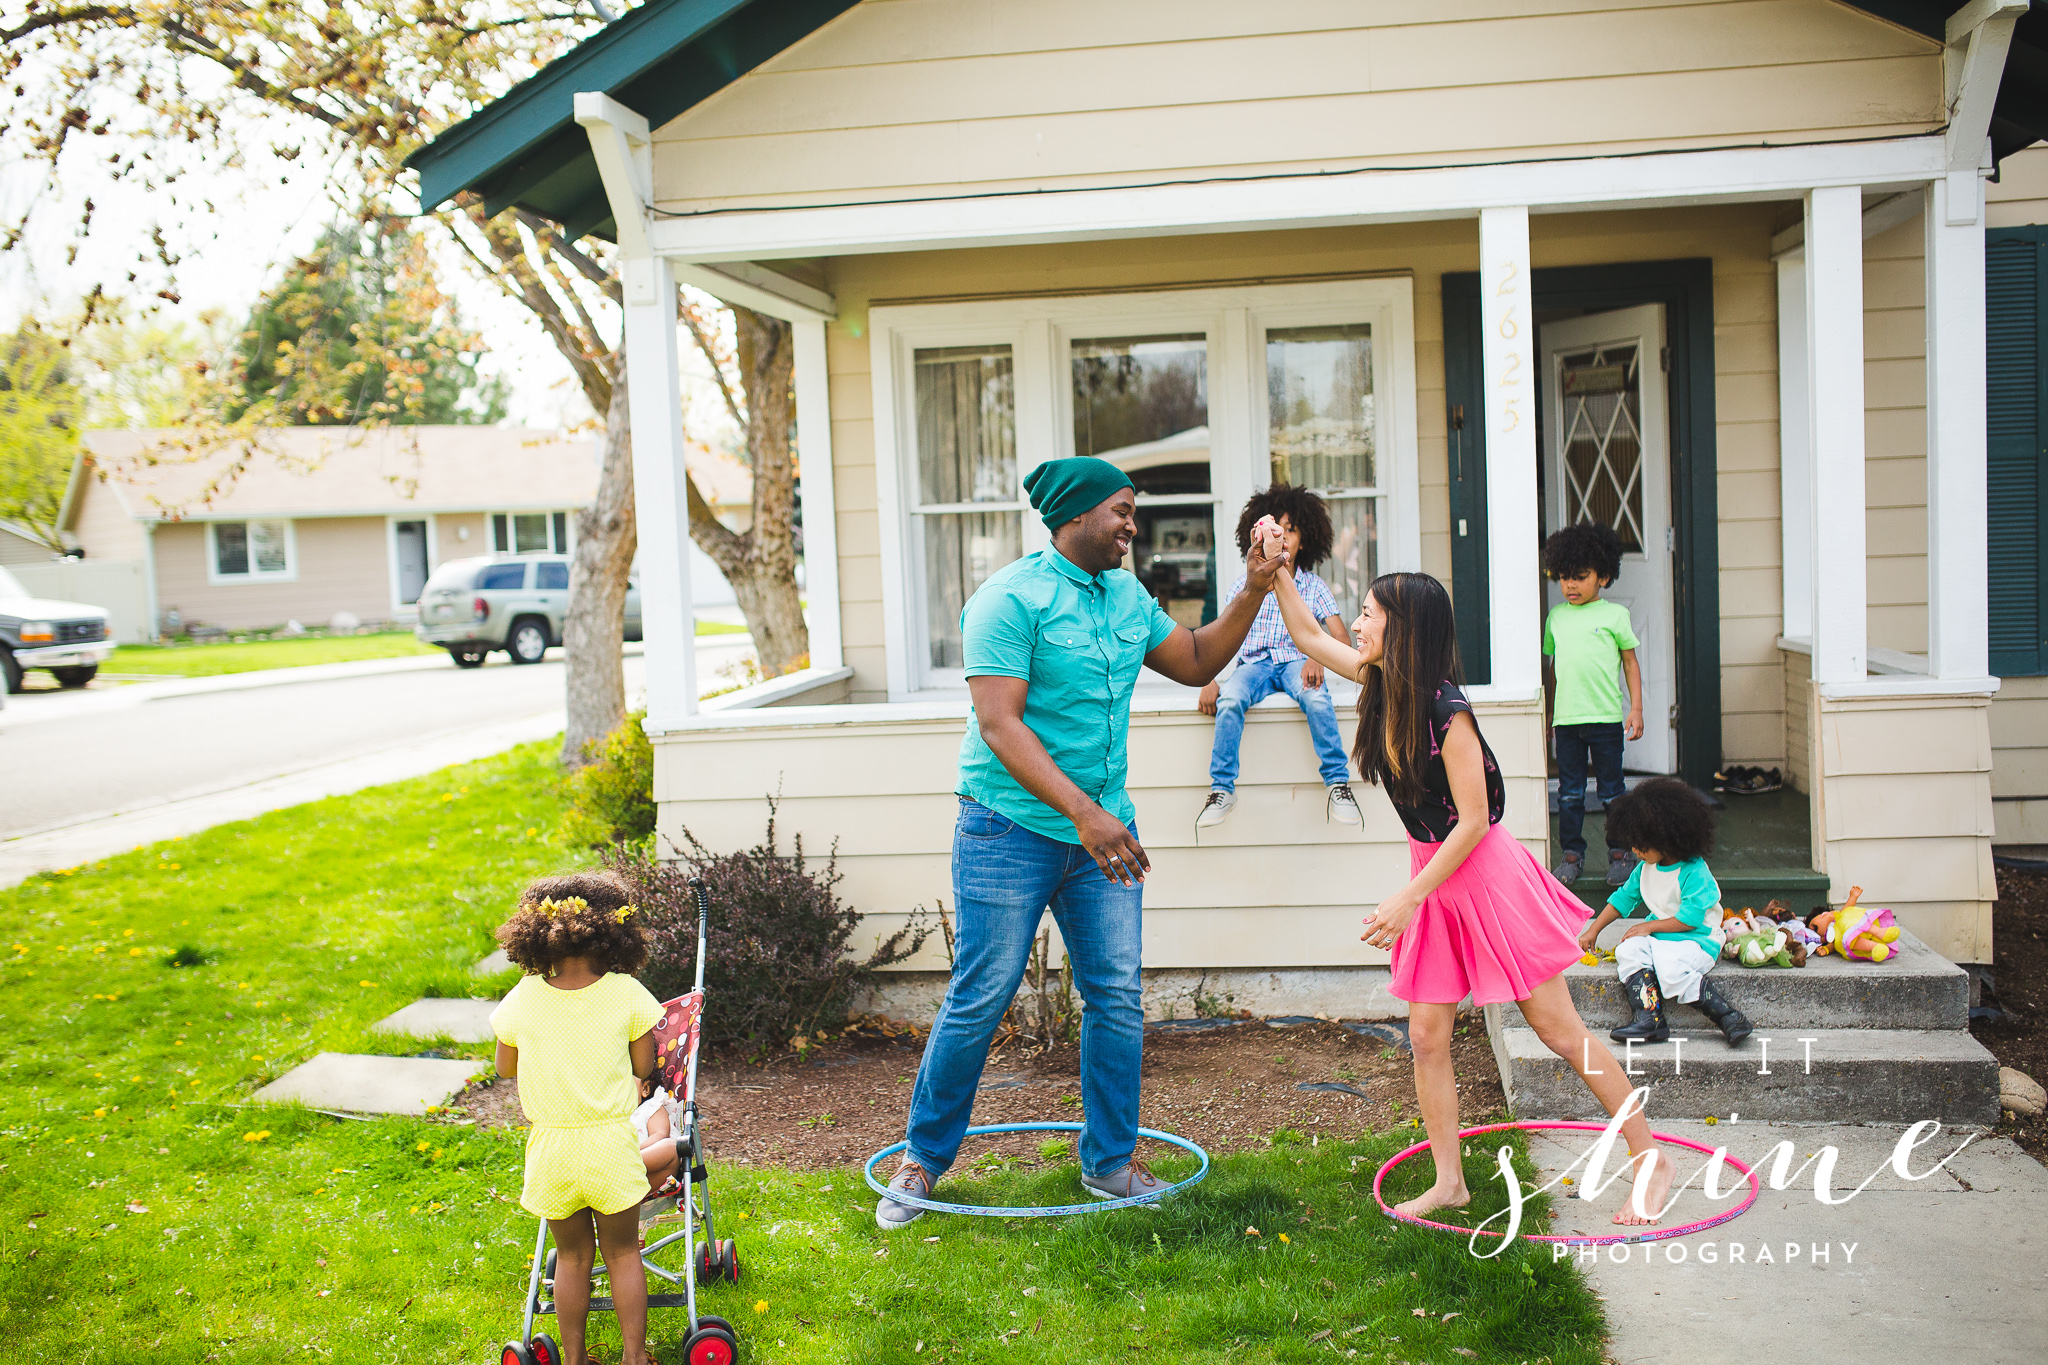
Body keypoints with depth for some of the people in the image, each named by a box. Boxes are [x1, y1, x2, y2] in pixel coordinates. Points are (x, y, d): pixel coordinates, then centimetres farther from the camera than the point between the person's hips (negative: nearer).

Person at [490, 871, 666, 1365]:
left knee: (572, 1257, 19)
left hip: (550, 1147, 1)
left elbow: (507, 1066, 8)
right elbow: (643, 1065, -1)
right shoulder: (626, 994, -12)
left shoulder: (523, 999, -8)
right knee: (623, 1254, 17)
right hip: (611, 1143, -1)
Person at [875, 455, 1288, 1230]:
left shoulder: (1128, 597, 10)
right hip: (1012, 830, -7)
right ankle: (922, 1159, 19)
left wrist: (1253, 592, 7)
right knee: (979, 1001, 0)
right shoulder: (1012, 598, -14)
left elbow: (1196, 663, 21)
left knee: (1118, 998, 6)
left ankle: (1110, 1162, 22)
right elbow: (999, 724, -21)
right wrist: (1082, 811, -29)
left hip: (1103, 831, 7)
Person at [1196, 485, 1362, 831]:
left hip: (1296, 662, 0)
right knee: (1229, 700, -33)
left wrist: (1318, 658, -25)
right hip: (1254, 663, 1)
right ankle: (1222, 789, -25)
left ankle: (1337, 783, -25)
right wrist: (1208, 681, -15)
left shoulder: (1314, 586, 7)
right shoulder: (1245, 583, 8)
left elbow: (1342, 639, -1)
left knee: (1316, 697, -35)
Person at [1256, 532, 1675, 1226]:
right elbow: (1308, 636, 13)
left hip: (1486, 875, -7)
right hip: (1435, 878, 7)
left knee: (1559, 1028, 2)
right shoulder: (1383, 682, -1)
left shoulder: (1445, 708, -23)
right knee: (1426, 1035, 6)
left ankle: (1650, 1159, 17)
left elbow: (1473, 821, -21)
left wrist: (1408, 899, -21)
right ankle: (1449, 1180, 18)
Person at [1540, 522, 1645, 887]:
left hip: (1606, 717, -3)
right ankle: (1572, 854, 15)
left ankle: (1620, 853, 17)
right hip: (1566, 718, 3)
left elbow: (1630, 662, 6)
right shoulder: (1556, 617, 11)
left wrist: (1636, 708, 0)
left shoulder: (1614, 614, 2)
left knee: (1611, 791, 6)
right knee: (1570, 792, 6)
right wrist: (1549, 713, 18)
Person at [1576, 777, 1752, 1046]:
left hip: (1697, 940, -7)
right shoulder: (1645, 868, 10)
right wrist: (1593, 930, 17)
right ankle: (1649, 1017, -35)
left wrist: (1649, 926, -11)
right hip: (1660, 939, 7)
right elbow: (1623, 898, 20)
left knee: (1669, 965, -35)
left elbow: (1690, 918, -18)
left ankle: (1728, 1017, -26)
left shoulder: (1694, 872, -13)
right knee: (1628, 950, -22)